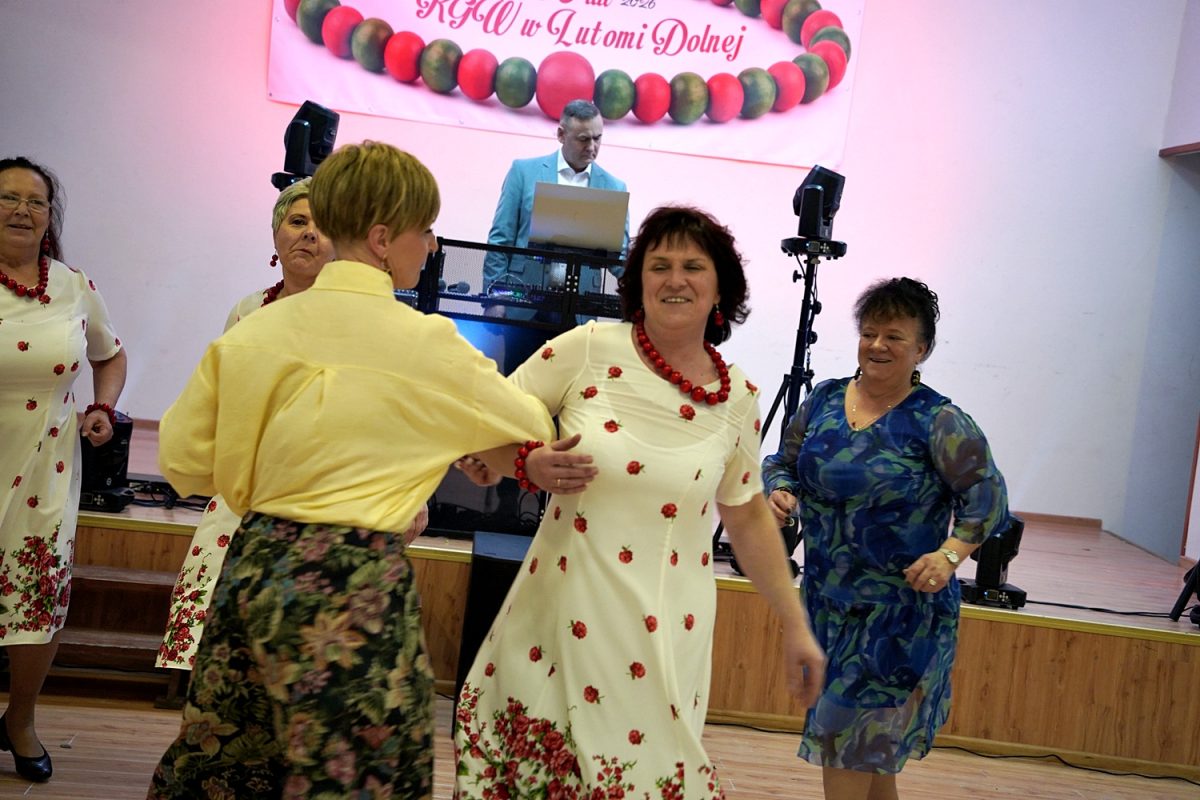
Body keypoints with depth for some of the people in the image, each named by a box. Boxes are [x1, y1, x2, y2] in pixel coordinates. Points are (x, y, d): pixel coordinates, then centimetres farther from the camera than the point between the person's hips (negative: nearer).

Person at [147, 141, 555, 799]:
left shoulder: (255, 329, 3)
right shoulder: (426, 343, -9)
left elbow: (183, 462, 8)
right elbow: (531, 428, 3)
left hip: (251, 566, 6)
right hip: (352, 587, -6)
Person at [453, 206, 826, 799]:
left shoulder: (737, 399, 3)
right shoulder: (588, 349, -5)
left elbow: (748, 518, 14)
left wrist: (795, 625, 14)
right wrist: (527, 464, -17)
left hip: (663, 633, 1)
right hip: (562, 612, -1)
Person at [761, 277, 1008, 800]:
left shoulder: (937, 421, -11)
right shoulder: (823, 399, 3)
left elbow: (986, 493, -11)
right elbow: (784, 462, 12)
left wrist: (951, 554, -25)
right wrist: (780, 492, -10)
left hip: (901, 608, -5)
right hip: (827, 598, 5)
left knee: (850, 737, -4)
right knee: (873, 740, 19)